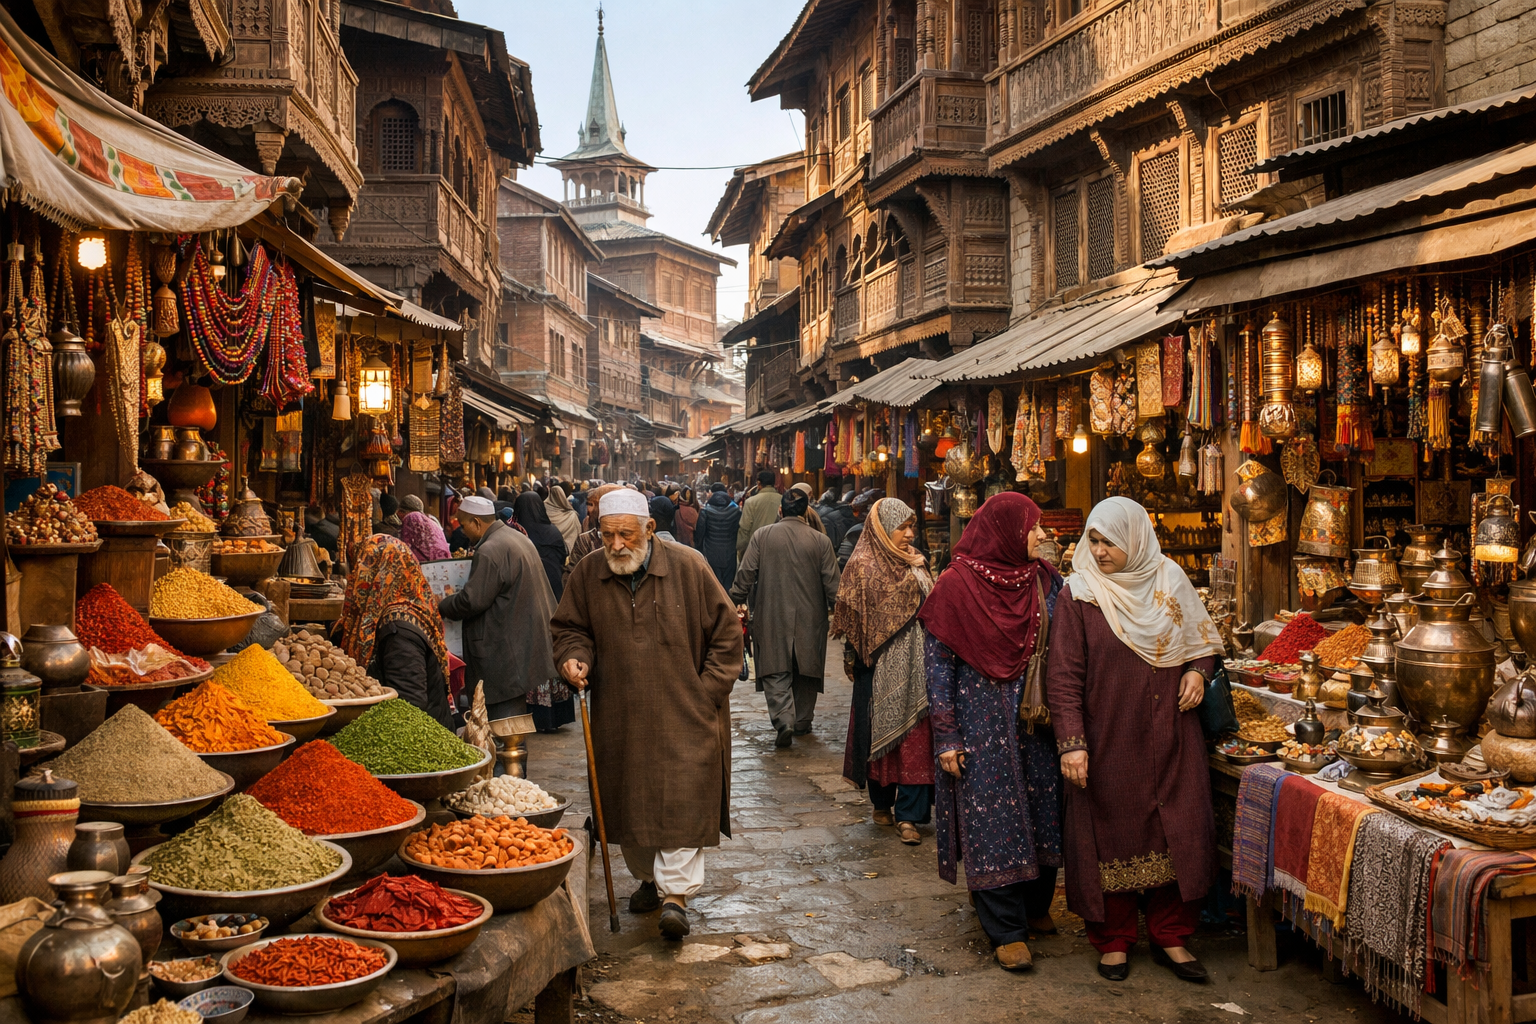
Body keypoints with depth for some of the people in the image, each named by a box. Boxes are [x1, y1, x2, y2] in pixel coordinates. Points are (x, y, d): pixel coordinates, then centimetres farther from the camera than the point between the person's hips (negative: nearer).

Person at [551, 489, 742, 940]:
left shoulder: (687, 568, -7)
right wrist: (575, 658, -10)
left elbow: (726, 633, 0)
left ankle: (676, 893, 0)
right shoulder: (588, 574, 0)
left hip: (683, 716, -3)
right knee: (629, 801, 12)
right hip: (619, 719, 3)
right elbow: (570, 628, 13)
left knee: (682, 802, -8)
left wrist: (706, 692, -4)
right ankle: (648, 877, 32)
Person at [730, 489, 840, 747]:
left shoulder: (761, 536, -3)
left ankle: (784, 720, -18)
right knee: (806, 671, 15)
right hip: (810, 619, 1)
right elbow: (832, 583, -1)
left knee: (775, 672, 0)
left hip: (771, 617, -1)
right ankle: (802, 721, 25)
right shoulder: (821, 541, -2)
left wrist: (738, 600, 10)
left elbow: (746, 572, -2)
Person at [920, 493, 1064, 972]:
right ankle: (1007, 932, 9)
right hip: (981, 725, -5)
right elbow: (938, 664, -7)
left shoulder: (1046, 581, 4)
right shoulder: (956, 586, -9)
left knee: (1042, 812, 10)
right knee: (991, 820, 0)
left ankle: (1035, 907, 30)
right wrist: (946, 735, -10)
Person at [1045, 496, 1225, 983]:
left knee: (1179, 831, 5)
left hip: (1170, 737, 3)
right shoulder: (1079, 594, -7)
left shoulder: (1169, 579, 2)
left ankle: (1171, 936, 21)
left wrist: (1198, 670, -5)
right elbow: (1064, 676, -10)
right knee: (1112, 836, 4)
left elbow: (1204, 640, 17)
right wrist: (1071, 742, -17)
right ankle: (1114, 939, 20)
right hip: (1108, 738, -3)